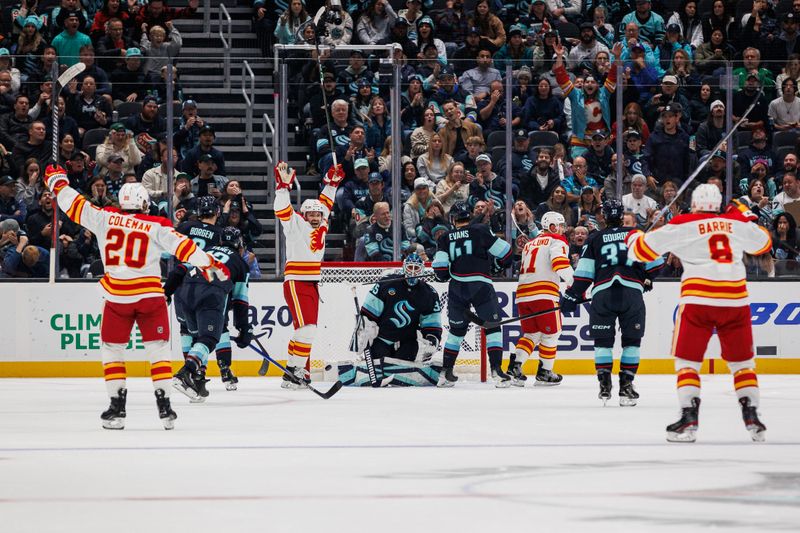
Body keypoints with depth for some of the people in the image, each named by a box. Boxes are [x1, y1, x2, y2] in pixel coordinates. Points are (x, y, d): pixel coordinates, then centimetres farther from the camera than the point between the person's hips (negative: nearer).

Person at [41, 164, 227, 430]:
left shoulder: (105, 218, 3)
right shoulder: (156, 227, 0)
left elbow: (75, 205, 8)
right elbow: (182, 246, -5)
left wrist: (57, 182, 23)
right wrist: (209, 264, 1)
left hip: (117, 296, 1)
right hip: (150, 295, -1)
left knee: (112, 349, 13)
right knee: (158, 348, 8)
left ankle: (117, 408, 8)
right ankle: (164, 406, 1)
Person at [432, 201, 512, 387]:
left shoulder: (445, 239, 8)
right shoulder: (481, 231, 2)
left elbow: (440, 269, -1)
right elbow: (506, 253, 2)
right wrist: (496, 266, 21)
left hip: (456, 288, 3)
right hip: (480, 286, -3)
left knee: (457, 329, 19)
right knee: (492, 328, 3)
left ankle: (446, 373, 19)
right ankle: (496, 370, -10)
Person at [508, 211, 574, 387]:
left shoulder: (529, 244, 27)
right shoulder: (556, 241, 3)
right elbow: (560, 265, -14)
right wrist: (577, 285, -10)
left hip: (522, 293, 7)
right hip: (543, 293, -7)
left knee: (531, 333, 14)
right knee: (551, 332, 7)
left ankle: (515, 366, -4)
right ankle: (544, 372, 9)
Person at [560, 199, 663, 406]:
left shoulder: (594, 239, 15)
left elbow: (584, 272, 8)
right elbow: (655, 259, 12)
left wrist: (572, 295, 13)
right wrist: (647, 278, 30)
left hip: (603, 292, 0)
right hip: (632, 292, 0)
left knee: (603, 340, 11)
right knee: (632, 340, 9)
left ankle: (604, 385, 2)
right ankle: (626, 386, 2)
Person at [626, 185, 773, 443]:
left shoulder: (682, 226, 3)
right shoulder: (737, 223, 11)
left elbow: (644, 249, 6)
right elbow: (763, 243, 30)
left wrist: (633, 237, 29)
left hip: (698, 300, -3)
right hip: (735, 300, 3)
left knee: (687, 360, 5)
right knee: (742, 361, 15)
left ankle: (689, 420, -7)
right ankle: (752, 417, 6)